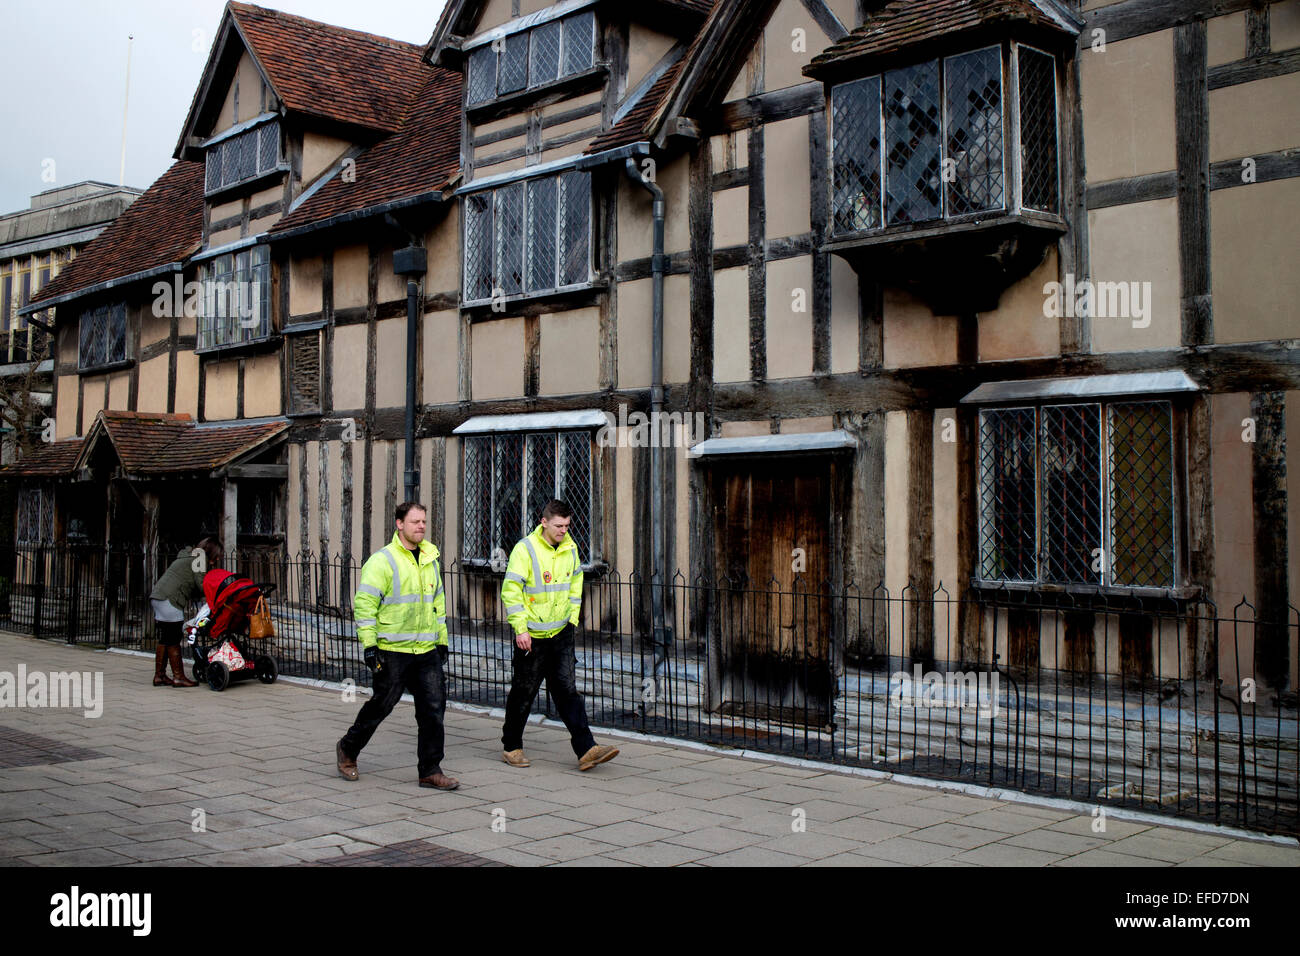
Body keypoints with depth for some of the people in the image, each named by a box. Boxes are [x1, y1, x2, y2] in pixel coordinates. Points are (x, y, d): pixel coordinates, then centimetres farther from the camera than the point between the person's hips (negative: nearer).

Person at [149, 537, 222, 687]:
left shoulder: (187, 556, 26)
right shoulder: (200, 555, -3)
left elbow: (193, 588, 19)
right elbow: (202, 584, -13)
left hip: (157, 597, 10)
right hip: (169, 599, -10)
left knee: (165, 640, 13)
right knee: (173, 641, -6)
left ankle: (159, 676, 16)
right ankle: (178, 677, -4)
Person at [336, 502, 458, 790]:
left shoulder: (430, 559, 13)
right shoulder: (382, 560, -8)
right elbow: (364, 604, -11)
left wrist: (442, 640, 20)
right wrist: (369, 644, -15)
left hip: (427, 650, 6)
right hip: (393, 650, -5)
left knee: (434, 707, 0)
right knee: (381, 705, 6)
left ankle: (430, 771, 8)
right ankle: (348, 749, 31)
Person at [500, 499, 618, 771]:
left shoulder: (570, 548, 4)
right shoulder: (525, 549, -14)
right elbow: (510, 590, -15)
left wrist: (573, 618, 16)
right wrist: (520, 629, -18)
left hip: (561, 632, 5)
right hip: (532, 635, -4)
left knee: (568, 690, 0)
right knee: (524, 692, 6)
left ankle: (585, 749, -4)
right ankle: (511, 747, 22)